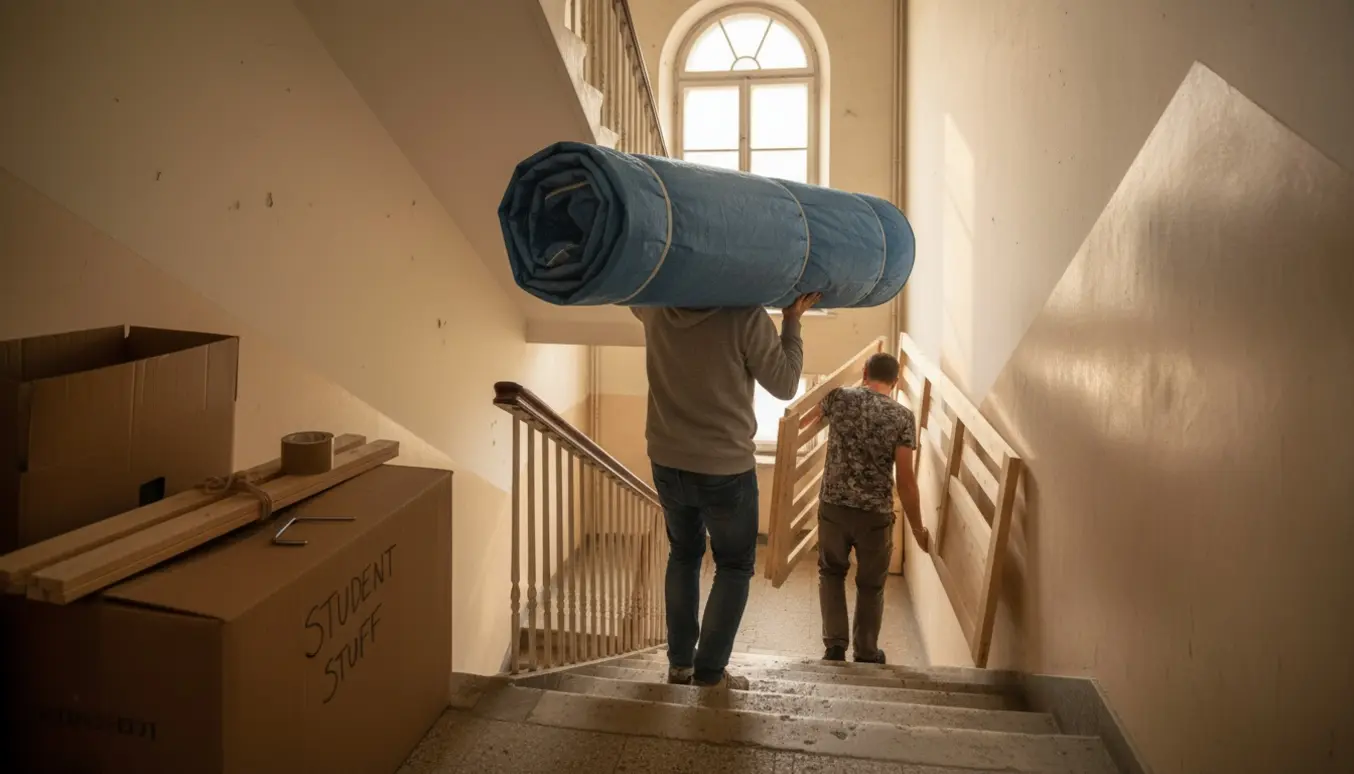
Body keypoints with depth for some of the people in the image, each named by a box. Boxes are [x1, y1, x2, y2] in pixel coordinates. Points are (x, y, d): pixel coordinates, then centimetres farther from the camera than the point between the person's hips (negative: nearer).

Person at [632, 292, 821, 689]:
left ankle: (679, 663, 26)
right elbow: (784, 386, -8)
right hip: (726, 467, -4)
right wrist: (791, 321, 0)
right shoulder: (746, 317, -19)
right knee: (734, 566, 15)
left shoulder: (655, 308, -5)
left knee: (683, 555, 23)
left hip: (667, 462, 4)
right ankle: (709, 672, 14)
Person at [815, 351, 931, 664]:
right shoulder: (903, 417, -7)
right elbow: (905, 478, -10)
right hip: (876, 513, -1)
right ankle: (866, 655, 30)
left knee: (831, 573, 22)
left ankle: (834, 645, 15)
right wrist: (917, 528, 0)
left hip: (833, 506, 1)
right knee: (871, 585, 18)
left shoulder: (839, 398, -3)